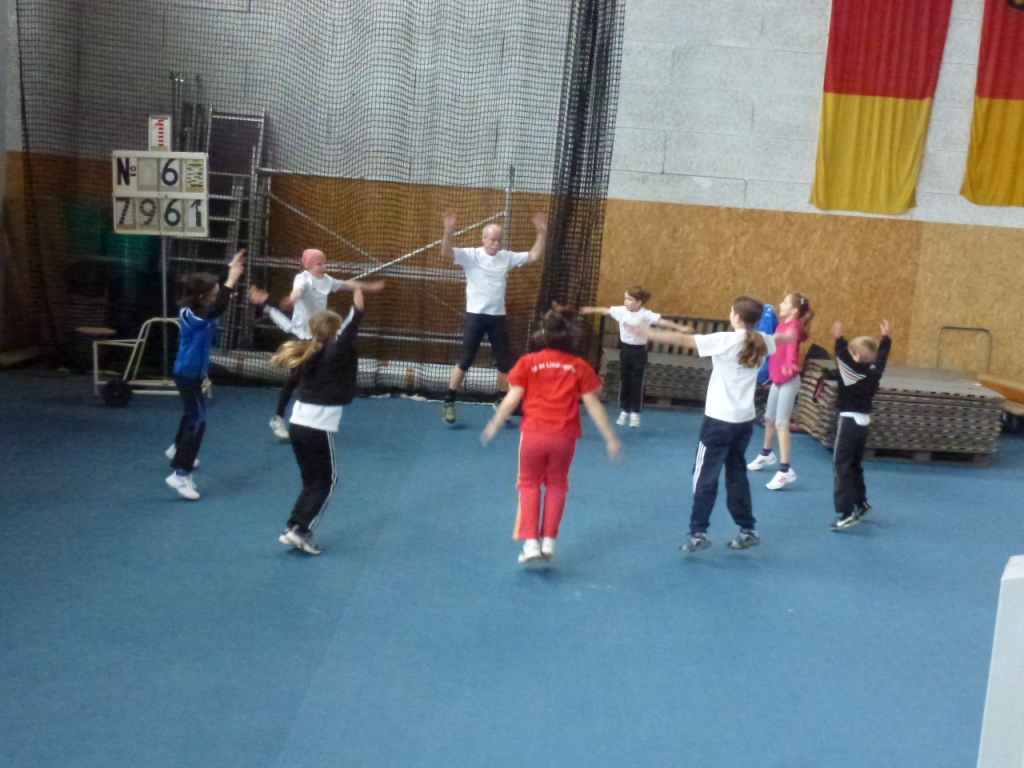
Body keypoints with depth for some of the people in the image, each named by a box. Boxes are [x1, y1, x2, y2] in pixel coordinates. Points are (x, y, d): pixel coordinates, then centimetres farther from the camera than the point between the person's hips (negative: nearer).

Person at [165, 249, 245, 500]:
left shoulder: (199, 313, -3)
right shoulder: (190, 316, -30)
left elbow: (218, 303, 13)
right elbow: (217, 309, -47)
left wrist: (232, 274, 2)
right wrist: (231, 280, -48)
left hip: (194, 373, 10)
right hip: (188, 375, -10)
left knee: (193, 414, 31)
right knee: (197, 422, -12)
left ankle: (178, 449, 57)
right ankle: (180, 474, -11)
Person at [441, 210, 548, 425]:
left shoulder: (507, 257, 5)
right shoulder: (471, 255, -6)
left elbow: (535, 256, 5)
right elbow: (446, 252, -20)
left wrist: (542, 233, -7)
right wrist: (449, 231, -36)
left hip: (498, 316, 4)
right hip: (476, 315, -4)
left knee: (504, 363, 9)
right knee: (464, 361, -3)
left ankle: (501, 402, 25)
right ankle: (449, 402, 5)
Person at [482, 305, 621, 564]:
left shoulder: (528, 362, -2)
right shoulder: (580, 367, 1)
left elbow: (512, 399, -3)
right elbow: (593, 405, 2)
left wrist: (494, 426, 11)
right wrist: (610, 438, 10)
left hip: (533, 435, -1)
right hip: (564, 438, 1)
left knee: (529, 485, 17)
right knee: (556, 486, 21)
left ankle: (531, 543, 9)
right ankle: (548, 542, 20)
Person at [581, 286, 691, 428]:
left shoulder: (646, 315, -18)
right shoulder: (621, 311, -5)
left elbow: (662, 321, -26)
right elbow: (604, 310, 4)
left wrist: (680, 328, -36)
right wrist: (587, 310, 8)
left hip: (639, 351, -4)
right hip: (625, 349, 4)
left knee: (637, 382, 4)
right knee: (624, 381, 10)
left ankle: (635, 413, 15)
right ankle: (624, 411, 22)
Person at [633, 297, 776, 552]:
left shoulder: (725, 340, -16)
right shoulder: (762, 341, 3)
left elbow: (683, 339, -18)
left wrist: (646, 332, -15)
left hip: (720, 419, -6)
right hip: (745, 420, 6)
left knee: (705, 476, 1)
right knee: (737, 474, 18)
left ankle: (699, 533, 0)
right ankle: (748, 530, 23)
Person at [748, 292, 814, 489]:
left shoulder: (793, 327, -19)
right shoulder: (782, 325, 6)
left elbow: (791, 345, -41)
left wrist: (789, 364, -60)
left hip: (789, 380, -9)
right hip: (777, 379, 9)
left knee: (781, 423, -14)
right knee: (769, 418, 22)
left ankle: (785, 471, -16)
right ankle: (767, 454, 44)